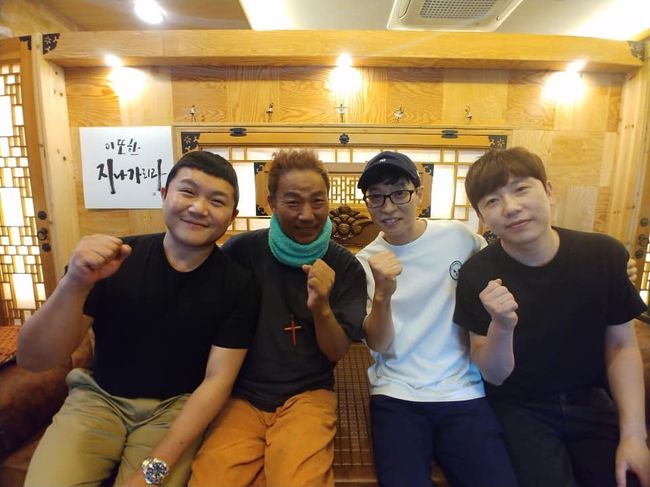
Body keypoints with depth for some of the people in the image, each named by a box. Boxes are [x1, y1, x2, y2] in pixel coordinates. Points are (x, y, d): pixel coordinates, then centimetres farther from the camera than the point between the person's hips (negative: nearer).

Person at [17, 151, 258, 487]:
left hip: (177, 406, 0)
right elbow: (32, 360, -13)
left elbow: (218, 379, -12)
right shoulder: (114, 260, -12)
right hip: (99, 397, 1)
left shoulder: (237, 285, -12)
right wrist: (75, 284, -31)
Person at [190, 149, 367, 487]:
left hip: (307, 395, 0)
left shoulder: (345, 267, -5)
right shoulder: (243, 250, -7)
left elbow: (336, 353, -6)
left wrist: (321, 308, -24)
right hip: (243, 395, 1)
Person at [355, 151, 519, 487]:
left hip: (463, 392, 1)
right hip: (396, 397, 0)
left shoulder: (459, 237, -1)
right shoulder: (365, 262, 0)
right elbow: (378, 346, -6)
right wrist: (382, 294, -23)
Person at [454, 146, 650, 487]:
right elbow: (494, 376, -13)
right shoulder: (477, 275, -19)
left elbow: (621, 347, 0)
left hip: (590, 401, 3)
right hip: (519, 408, -2)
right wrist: (501, 327, -34)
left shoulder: (604, 255, -13)